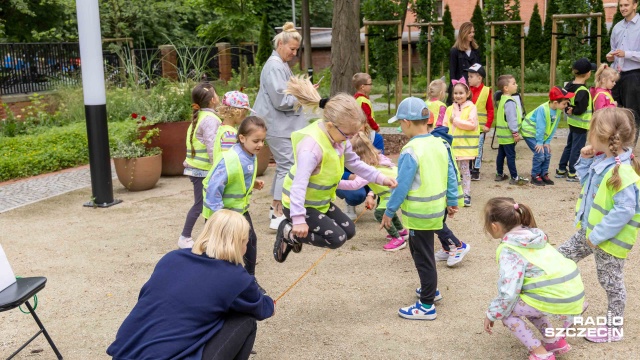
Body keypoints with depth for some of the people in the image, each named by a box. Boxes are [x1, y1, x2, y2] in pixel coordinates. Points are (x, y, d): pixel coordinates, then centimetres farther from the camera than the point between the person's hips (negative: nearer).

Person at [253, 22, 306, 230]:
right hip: (279, 127, -10)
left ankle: (276, 207, 26)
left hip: (284, 125, 10)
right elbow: (281, 101, -21)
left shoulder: (282, 65, 17)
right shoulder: (275, 66, -16)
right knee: (287, 166, -10)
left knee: (283, 165, 15)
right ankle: (278, 215, -6)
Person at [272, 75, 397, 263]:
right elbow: (299, 184, -37)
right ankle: (289, 233, 1)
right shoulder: (312, 146, -34)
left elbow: (354, 163, 7)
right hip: (299, 204, -9)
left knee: (348, 230, 11)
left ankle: (299, 232, 21)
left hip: (320, 201, 9)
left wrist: (380, 178, -4)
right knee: (336, 238, -15)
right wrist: (298, 218, -41)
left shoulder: (338, 135, -6)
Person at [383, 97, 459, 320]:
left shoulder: (411, 151, -21)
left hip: (419, 214, -8)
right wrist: (452, 201, 20)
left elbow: (401, 186, -19)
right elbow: (451, 176, 10)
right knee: (421, 251, 25)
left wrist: (389, 212, -10)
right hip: (436, 209, 8)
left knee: (423, 257, 2)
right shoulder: (439, 144, 3)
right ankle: (431, 290, 40)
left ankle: (427, 306, 12)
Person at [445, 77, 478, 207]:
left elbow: (472, 124, -15)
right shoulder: (450, 109, 8)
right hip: (452, 144, 4)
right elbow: (445, 126, 5)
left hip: (465, 145, -4)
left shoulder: (471, 107, -4)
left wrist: (456, 120, -11)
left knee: (464, 169, 0)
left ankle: (466, 194, 7)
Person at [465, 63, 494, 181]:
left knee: (478, 150, 6)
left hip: (480, 127, -3)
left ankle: (476, 171, 14)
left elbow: (490, 110, -5)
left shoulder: (487, 91, -5)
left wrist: (488, 125, -10)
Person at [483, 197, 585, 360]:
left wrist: (491, 315, -2)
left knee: (506, 309, 5)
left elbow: (508, 294, -18)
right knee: (522, 300, 29)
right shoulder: (532, 236, 12)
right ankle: (555, 341, 29)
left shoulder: (509, 250, -13)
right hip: (572, 291, 9)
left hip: (557, 301, -9)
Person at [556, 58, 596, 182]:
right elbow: (580, 109, -27)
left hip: (572, 122, 9)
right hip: (581, 124, -9)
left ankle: (561, 170, 27)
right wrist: (572, 111, -10)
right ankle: (572, 174, 10)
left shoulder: (569, 85, 1)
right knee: (576, 148, 2)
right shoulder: (583, 91, -24)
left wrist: (568, 109, 0)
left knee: (569, 146, 20)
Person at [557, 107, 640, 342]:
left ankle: (613, 329, 28)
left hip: (610, 240, -9)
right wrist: (585, 160, 1)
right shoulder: (601, 161, -1)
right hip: (589, 231, 9)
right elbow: (586, 182, 18)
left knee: (611, 283, 9)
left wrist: (598, 235, -24)